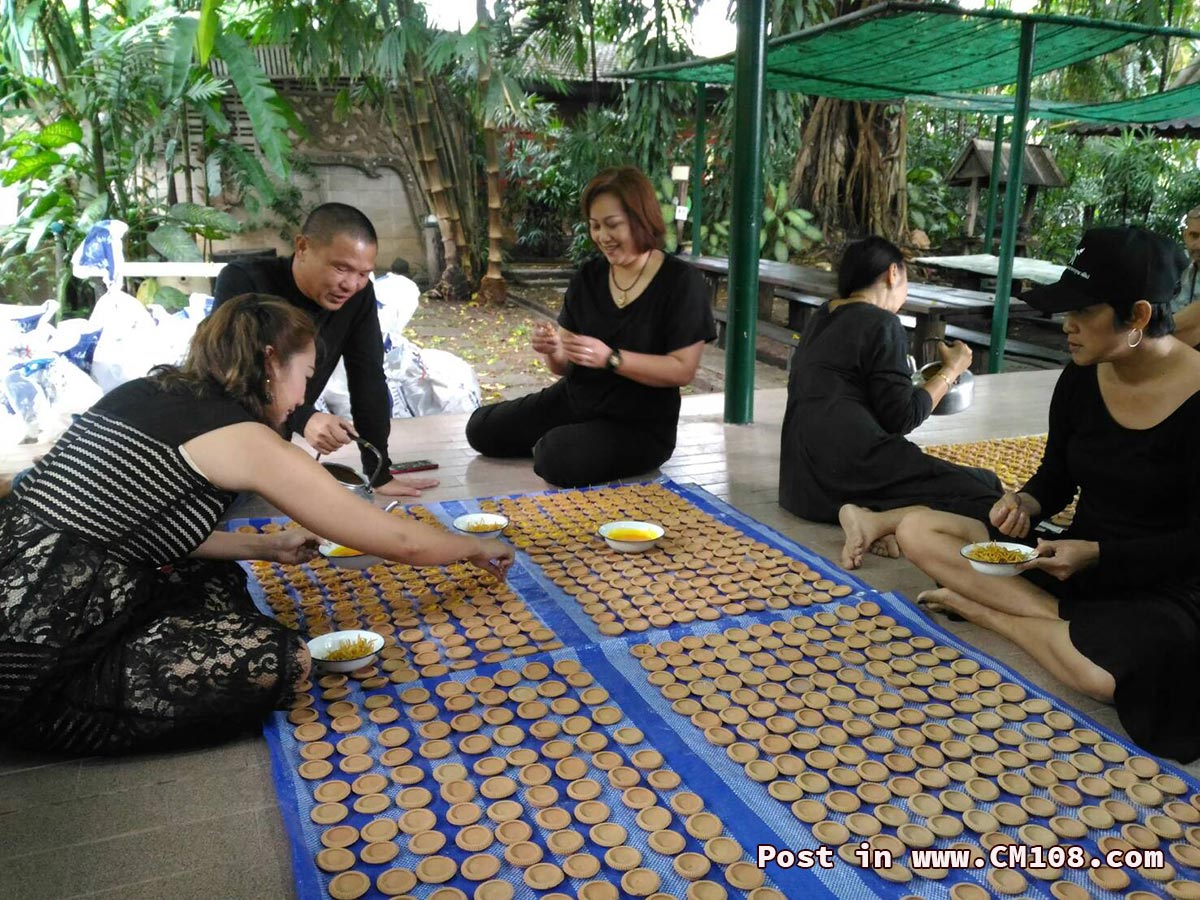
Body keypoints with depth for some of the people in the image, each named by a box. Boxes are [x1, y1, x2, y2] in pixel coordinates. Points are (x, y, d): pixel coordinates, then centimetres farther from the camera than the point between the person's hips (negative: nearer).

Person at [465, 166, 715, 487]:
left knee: (560, 460, -30)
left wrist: (610, 358, -29)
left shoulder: (681, 281, -13)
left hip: (640, 424, -5)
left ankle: (549, 447, 5)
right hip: (573, 400, 6)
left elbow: (682, 370, -19)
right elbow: (566, 366, 5)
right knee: (481, 429, -1)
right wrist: (554, 352, -19)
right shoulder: (588, 276, 2)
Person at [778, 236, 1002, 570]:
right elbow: (901, 417, -8)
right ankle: (878, 522, -21)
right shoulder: (882, 324, -7)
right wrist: (951, 371, 6)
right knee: (985, 492, -5)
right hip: (851, 464, -9)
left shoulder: (822, 318, 17)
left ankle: (874, 517, -6)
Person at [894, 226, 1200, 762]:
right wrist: (1025, 505, -12)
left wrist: (1098, 554, -24)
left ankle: (978, 607, -14)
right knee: (918, 531, -10)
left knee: (1108, 671, -40)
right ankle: (1062, 617, -18)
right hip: (1074, 560, 6)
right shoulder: (1081, 379, -1)